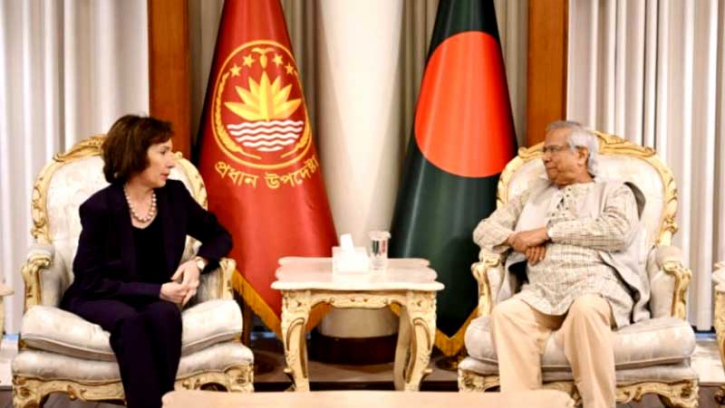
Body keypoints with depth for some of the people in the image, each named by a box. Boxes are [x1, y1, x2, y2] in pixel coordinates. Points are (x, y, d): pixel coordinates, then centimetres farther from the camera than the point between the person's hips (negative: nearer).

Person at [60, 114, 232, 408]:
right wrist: (157, 290, -22)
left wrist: (198, 263, -11)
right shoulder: (99, 207, -14)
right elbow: (91, 281, -15)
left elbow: (219, 236, 11)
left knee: (165, 315, -33)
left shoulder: (174, 194, -1)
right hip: (99, 298, -3)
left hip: (155, 298, 3)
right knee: (129, 321, -37)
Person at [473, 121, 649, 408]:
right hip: (542, 293, 3)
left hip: (597, 287, -3)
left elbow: (618, 231, -6)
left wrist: (548, 231, -6)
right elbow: (484, 230, 24)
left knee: (585, 309, -39)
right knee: (505, 312, -30)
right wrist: (515, 239, 1)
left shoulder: (615, 191, 17)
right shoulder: (535, 195, 29)